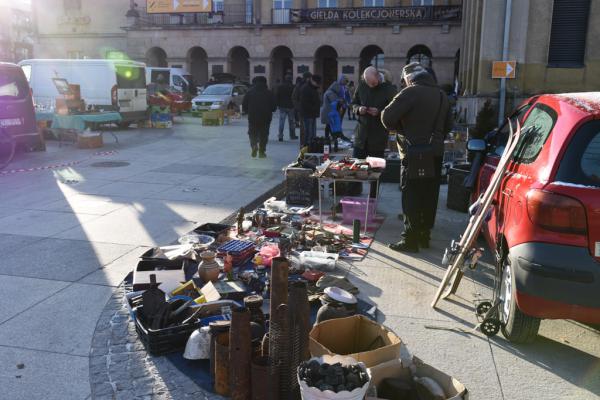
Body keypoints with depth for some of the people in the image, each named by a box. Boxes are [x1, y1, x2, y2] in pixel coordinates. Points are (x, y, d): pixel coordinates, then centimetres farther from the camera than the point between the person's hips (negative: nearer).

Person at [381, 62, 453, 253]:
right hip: (436, 153, 7)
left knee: (411, 197, -2)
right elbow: (448, 125, 19)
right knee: (429, 196, 13)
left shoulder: (411, 92, -12)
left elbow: (387, 117, -17)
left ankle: (410, 239, 1)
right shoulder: (441, 95, 13)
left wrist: (400, 129, 0)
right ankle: (425, 236, 22)